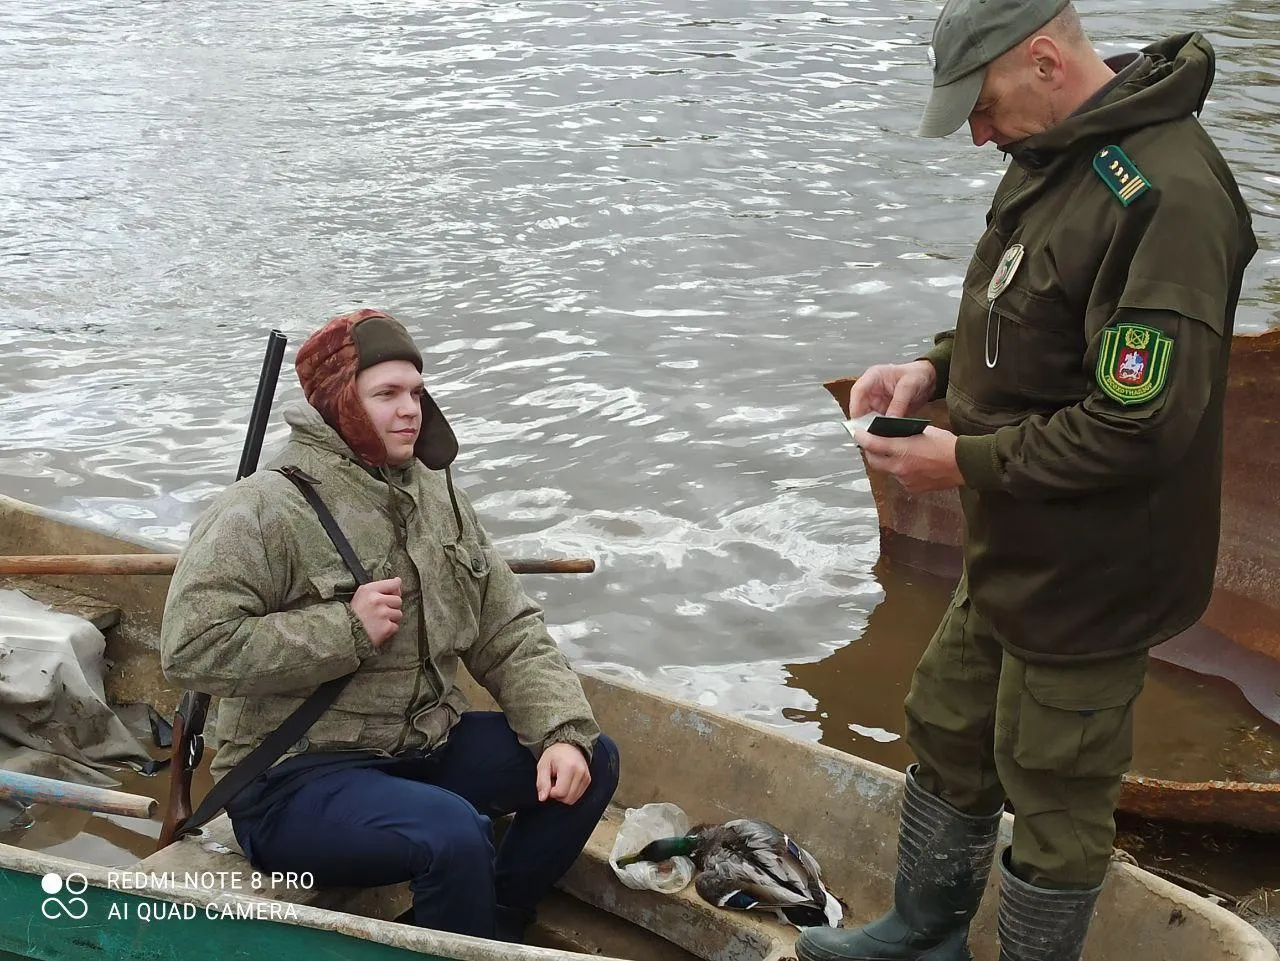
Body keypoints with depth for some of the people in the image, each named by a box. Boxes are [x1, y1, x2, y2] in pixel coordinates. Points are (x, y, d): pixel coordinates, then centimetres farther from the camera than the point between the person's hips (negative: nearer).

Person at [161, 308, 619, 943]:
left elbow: (509, 634, 8)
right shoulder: (263, 510, -14)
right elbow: (190, 648, -23)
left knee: (591, 762, 0)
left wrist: (564, 732, -8)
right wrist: (346, 629, -23)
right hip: (296, 779, -8)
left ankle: (496, 925, 13)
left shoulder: (439, 500, 9)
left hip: (425, 747, 8)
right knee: (454, 833, -33)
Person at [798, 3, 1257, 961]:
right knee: (949, 728, 23)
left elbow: (1142, 429, -29)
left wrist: (969, 461, -21)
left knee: (1054, 789, 9)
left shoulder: (1166, 195, -28)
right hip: (1012, 551, 10)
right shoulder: (1054, 155, 3)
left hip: (1090, 574, -10)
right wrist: (936, 367, 1)